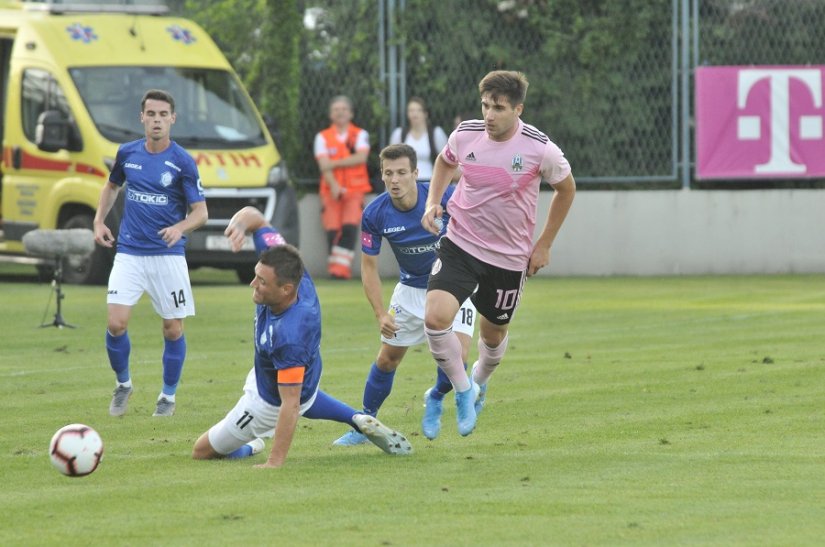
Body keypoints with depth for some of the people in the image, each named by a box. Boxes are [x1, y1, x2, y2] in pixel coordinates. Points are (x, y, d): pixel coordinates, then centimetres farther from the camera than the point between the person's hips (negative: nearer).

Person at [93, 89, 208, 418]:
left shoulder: (183, 162, -7)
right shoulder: (127, 153, 4)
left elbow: (201, 212, -6)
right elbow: (112, 186, 24)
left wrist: (180, 227, -26)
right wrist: (99, 221, 10)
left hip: (168, 255, -2)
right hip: (129, 253, 2)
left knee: (173, 330, 2)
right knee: (116, 323, -11)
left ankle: (168, 396, 21)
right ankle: (123, 384, 14)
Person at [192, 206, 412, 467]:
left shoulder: (288, 336, -49)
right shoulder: (286, 270, -31)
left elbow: (290, 405, -43)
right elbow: (254, 216, -19)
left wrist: (275, 462, -41)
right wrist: (241, 222, -44)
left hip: (270, 403, -8)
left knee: (202, 451, 6)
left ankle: (247, 448, 30)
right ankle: (360, 420, 38)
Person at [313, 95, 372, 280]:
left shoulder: (360, 135, 9)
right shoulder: (322, 137, 10)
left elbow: (361, 157, -9)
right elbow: (323, 165, -3)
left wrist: (334, 163, -13)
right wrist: (333, 185, -19)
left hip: (354, 190, -1)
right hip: (331, 190, 1)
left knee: (350, 227, -17)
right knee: (333, 229, -6)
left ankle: (342, 267, -20)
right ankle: (334, 268, 2)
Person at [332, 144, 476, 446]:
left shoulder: (444, 197, -25)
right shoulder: (375, 214, -18)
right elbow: (369, 265, -7)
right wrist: (381, 314, -16)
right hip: (411, 287, 2)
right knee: (387, 358, 4)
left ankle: (436, 398, 14)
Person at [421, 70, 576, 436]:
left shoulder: (540, 149, -16)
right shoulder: (466, 135, -8)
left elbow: (566, 189, 3)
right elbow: (445, 161, 16)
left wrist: (544, 244, 3)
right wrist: (433, 203, 1)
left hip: (509, 257, -1)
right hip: (460, 245, 1)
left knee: (493, 336, 13)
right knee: (435, 317, -21)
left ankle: (479, 382, 49)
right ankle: (463, 389, 3)